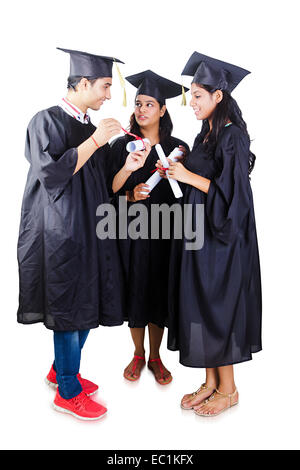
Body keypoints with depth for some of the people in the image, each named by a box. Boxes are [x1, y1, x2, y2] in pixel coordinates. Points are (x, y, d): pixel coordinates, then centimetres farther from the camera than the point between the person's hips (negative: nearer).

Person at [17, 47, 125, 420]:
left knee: (89, 303, 13)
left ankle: (62, 370, 35)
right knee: (71, 307, 0)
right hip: (62, 231, -8)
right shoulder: (47, 121, -9)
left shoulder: (90, 128, 13)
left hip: (90, 228, 8)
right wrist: (93, 142, -20)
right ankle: (68, 391, 18)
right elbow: (52, 174, -20)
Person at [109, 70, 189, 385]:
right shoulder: (122, 146, 2)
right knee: (135, 291, 8)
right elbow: (109, 191, -3)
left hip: (163, 232, 0)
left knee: (159, 293, 8)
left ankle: (155, 357, 26)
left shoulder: (177, 148, 3)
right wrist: (132, 196, -22)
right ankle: (138, 355, 28)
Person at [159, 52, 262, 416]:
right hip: (200, 235, 9)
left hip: (222, 239, -9)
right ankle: (211, 382, 27)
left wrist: (189, 176, -18)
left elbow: (233, 194, -20)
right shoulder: (206, 135, 13)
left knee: (218, 308, 0)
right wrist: (180, 170, 4)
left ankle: (228, 389, 19)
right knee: (201, 308, 12)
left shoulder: (233, 137, -14)